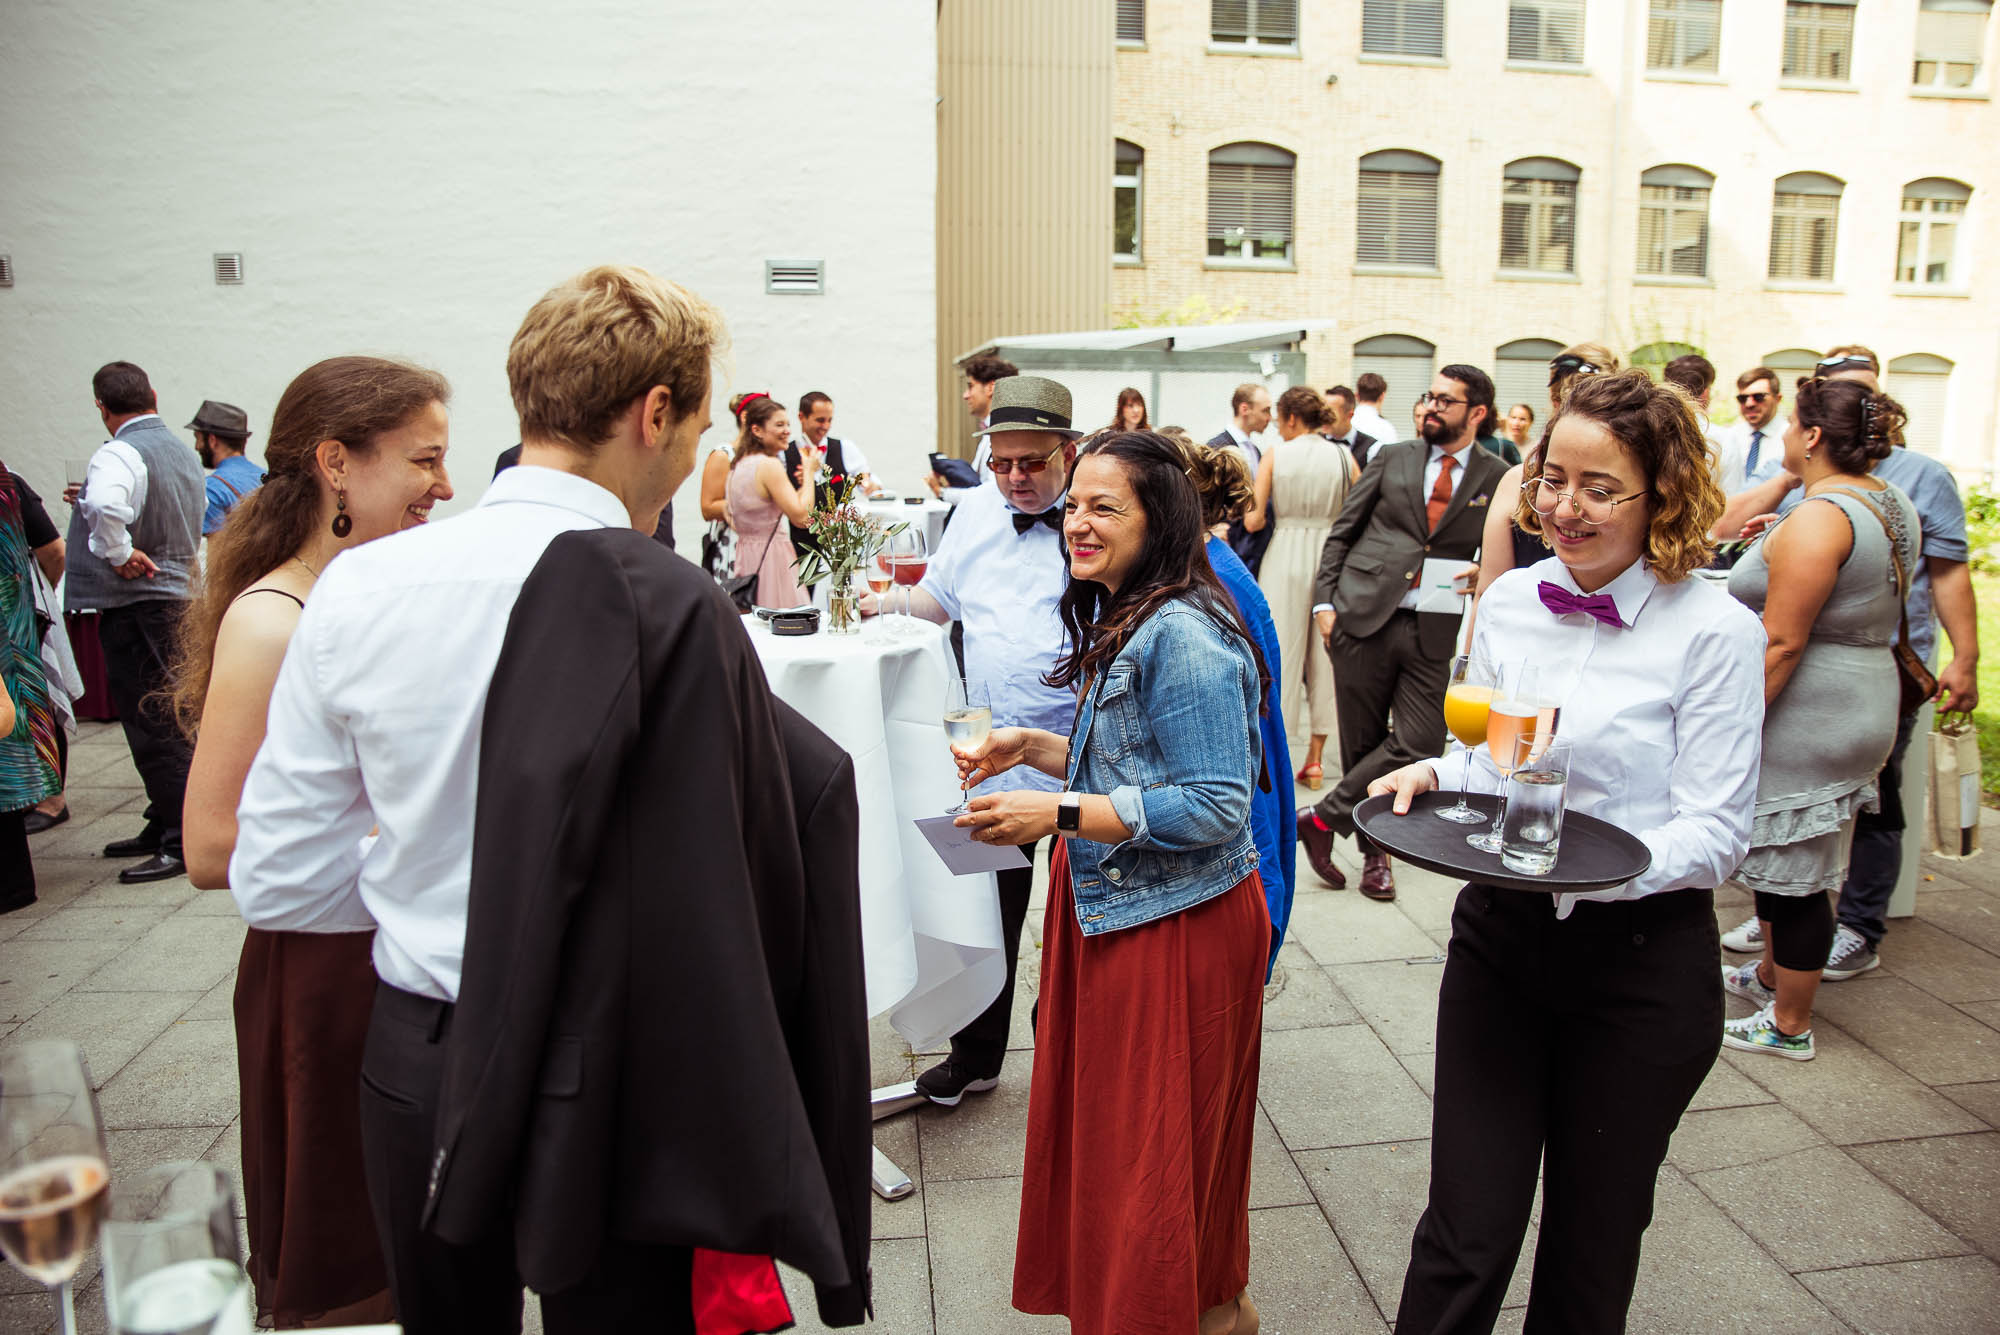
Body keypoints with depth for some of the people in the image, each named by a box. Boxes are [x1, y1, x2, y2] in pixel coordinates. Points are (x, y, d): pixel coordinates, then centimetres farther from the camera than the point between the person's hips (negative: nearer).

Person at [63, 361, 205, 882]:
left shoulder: (119, 454, -16)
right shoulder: (184, 452, 12)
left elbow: (106, 506, -38)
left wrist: (119, 554, -22)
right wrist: (89, 505, 25)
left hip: (136, 606, -9)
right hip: (179, 593, 9)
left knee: (152, 727, -4)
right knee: (164, 723, 17)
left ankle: (183, 843, -1)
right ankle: (163, 827, 27)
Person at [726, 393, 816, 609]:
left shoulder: (737, 463, 12)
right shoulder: (770, 465, -16)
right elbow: (802, 516, -18)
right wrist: (809, 472, -8)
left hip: (744, 554, 9)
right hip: (771, 556, -9)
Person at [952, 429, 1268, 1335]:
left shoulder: (1183, 638, -22)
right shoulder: (1120, 623, 10)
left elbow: (1215, 807, -24)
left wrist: (1058, 813, -25)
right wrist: (1033, 748, 5)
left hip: (1174, 922, -10)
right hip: (1107, 905, 10)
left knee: (1156, 1145, 7)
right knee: (1103, 1124, 21)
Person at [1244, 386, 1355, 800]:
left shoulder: (1275, 454, -5)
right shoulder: (1344, 457, 1)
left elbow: (1253, 521, -8)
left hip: (1285, 559, -2)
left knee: (1278, 651, 6)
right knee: (1324, 653, 10)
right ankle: (1315, 758, 16)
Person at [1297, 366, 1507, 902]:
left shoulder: (1496, 478, 7)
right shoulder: (1392, 458, 9)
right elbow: (1341, 532, 9)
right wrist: (1325, 600, 0)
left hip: (1433, 630, 0)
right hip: (1363, 616, 0)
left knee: (1420, 741, -11)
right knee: (1362, 743, 5)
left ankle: (1322, 817, 4)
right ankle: (1374, 852, 21)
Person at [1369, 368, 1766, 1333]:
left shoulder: (1714, 631, -12)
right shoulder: (1509, 601, 2)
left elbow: (1716, 833, -13)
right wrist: (1433, 774, -7)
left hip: (1639, 957, -2)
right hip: (1500, 932, 3)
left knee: (1592, 1237, 17)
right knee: (1465, 1231, 4)